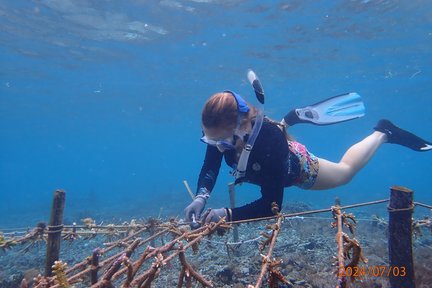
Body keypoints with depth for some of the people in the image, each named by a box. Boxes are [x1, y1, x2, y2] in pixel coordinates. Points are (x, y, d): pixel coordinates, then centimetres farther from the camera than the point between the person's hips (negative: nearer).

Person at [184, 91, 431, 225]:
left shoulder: (269, 138, -49)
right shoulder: (220, 132, -34)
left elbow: (272, 203, -46)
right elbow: (210, 169, -24)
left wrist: (228, 214, -54)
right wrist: (202, 197, -43)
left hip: (297, 168, -5)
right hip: (264, 166, 5)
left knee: (345, 171, 22)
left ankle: (383, 133, 40)